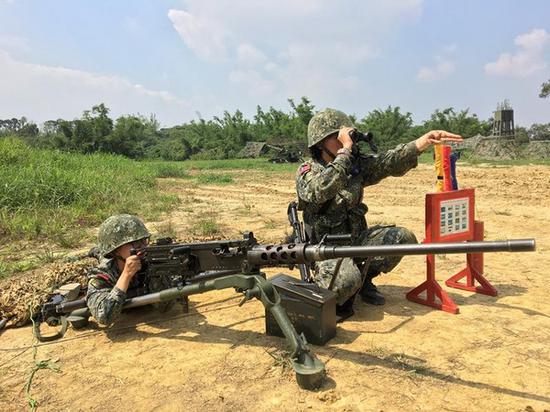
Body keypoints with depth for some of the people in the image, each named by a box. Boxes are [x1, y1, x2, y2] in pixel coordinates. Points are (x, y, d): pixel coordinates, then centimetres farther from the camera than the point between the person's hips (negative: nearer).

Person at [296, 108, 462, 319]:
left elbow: (390, 162, -12)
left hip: (356, 239, 6)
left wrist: (426, 139, -25)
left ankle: (364, 278, 9)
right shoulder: (306, 172, -13)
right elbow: (321, 191, -35)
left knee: (403, 237, -11)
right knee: (346, 280, -35)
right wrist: (345, 150, -33)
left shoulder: (356, 164, 2)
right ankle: (333, 297, 3)